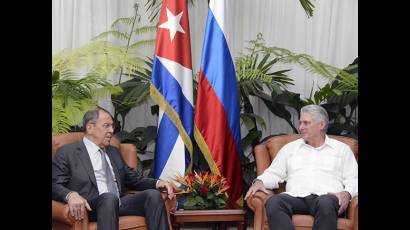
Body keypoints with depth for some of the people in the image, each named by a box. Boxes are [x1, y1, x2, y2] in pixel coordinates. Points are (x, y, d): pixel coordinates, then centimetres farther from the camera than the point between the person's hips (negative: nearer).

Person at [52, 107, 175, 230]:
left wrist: (157, 183, 9)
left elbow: (133, 179, 29)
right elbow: (55, 185, -2)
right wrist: (71, 195, -25)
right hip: (91, 207, -6)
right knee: (109, 197, -38)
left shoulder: (114, 152, 27)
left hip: (120, 203, 6)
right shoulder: (67, 152, 7)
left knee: (153, 194, -20)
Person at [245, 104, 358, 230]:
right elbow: (274, 173, 25)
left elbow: (353, 178, 13)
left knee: (326, 203, -41)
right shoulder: (290, 148, 28)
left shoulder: (342, 149, 21)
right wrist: (259, 181, 3)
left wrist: (346, 193, -9)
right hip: (296, 196, 2)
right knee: (273, 202, -34)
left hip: (327, 197, -2)